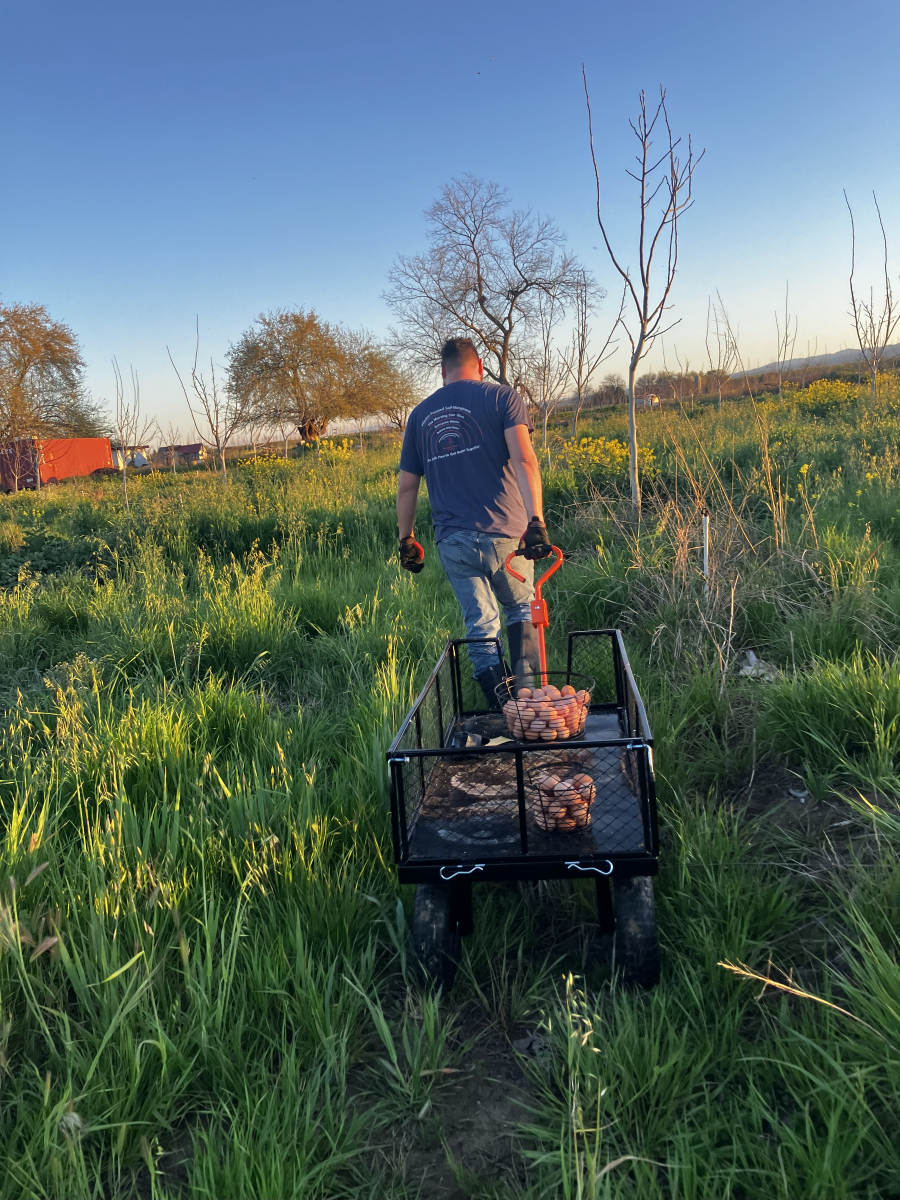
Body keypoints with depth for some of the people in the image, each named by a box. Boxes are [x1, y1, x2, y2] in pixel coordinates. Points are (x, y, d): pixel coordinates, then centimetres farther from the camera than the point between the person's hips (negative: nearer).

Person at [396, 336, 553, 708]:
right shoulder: (501, 396, 2)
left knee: (480, 627, 11)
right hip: (503, 534, -2)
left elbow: (406, 486, 15)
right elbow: (523, 459, -15)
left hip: (452, 541, 2)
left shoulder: (420, 414, 13)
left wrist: (406, 539, 24)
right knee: (521, 609, 18)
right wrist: (536, 521, -24)